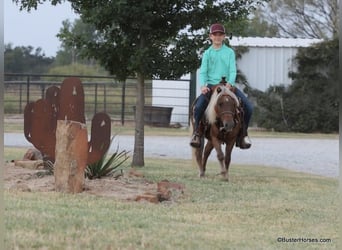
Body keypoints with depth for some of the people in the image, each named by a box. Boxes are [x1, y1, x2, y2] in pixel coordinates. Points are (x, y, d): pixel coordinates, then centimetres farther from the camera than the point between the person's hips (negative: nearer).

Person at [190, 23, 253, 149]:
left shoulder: (229, 52, 9)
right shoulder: (207, 53, 9)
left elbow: (233, 70, 0)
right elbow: (203, 71, 3)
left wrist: (230, 83, -20)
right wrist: (203, 85, -16)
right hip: (211, 85, -1)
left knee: (248, 107, -15)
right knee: (198, 106, -28)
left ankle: (243, 134, 3)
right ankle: (196, 133, -9)